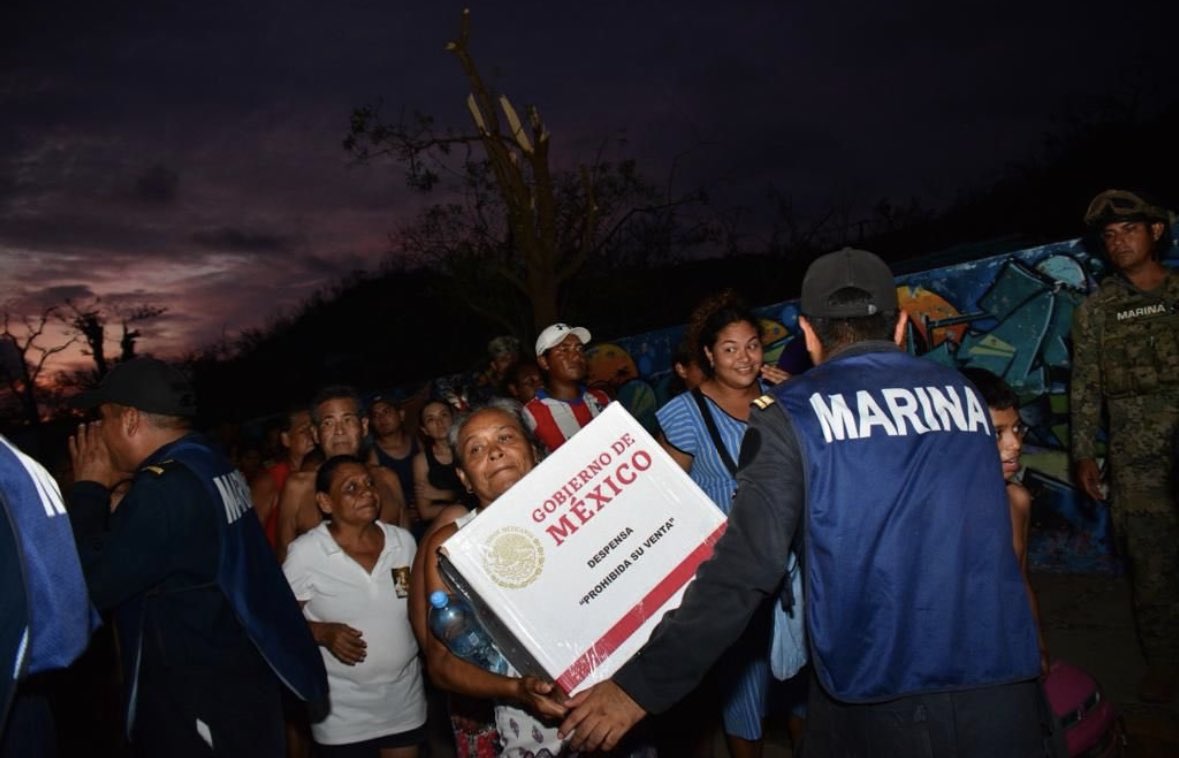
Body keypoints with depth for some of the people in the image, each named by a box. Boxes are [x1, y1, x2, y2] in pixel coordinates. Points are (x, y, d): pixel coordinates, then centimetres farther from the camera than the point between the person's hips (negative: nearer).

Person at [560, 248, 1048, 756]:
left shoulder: (794, 413, -6)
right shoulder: (963, 394, 6)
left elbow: (745, 564, -14)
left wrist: (641, 685, -9)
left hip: (877, 699, -3)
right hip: (1001, 692, 3)